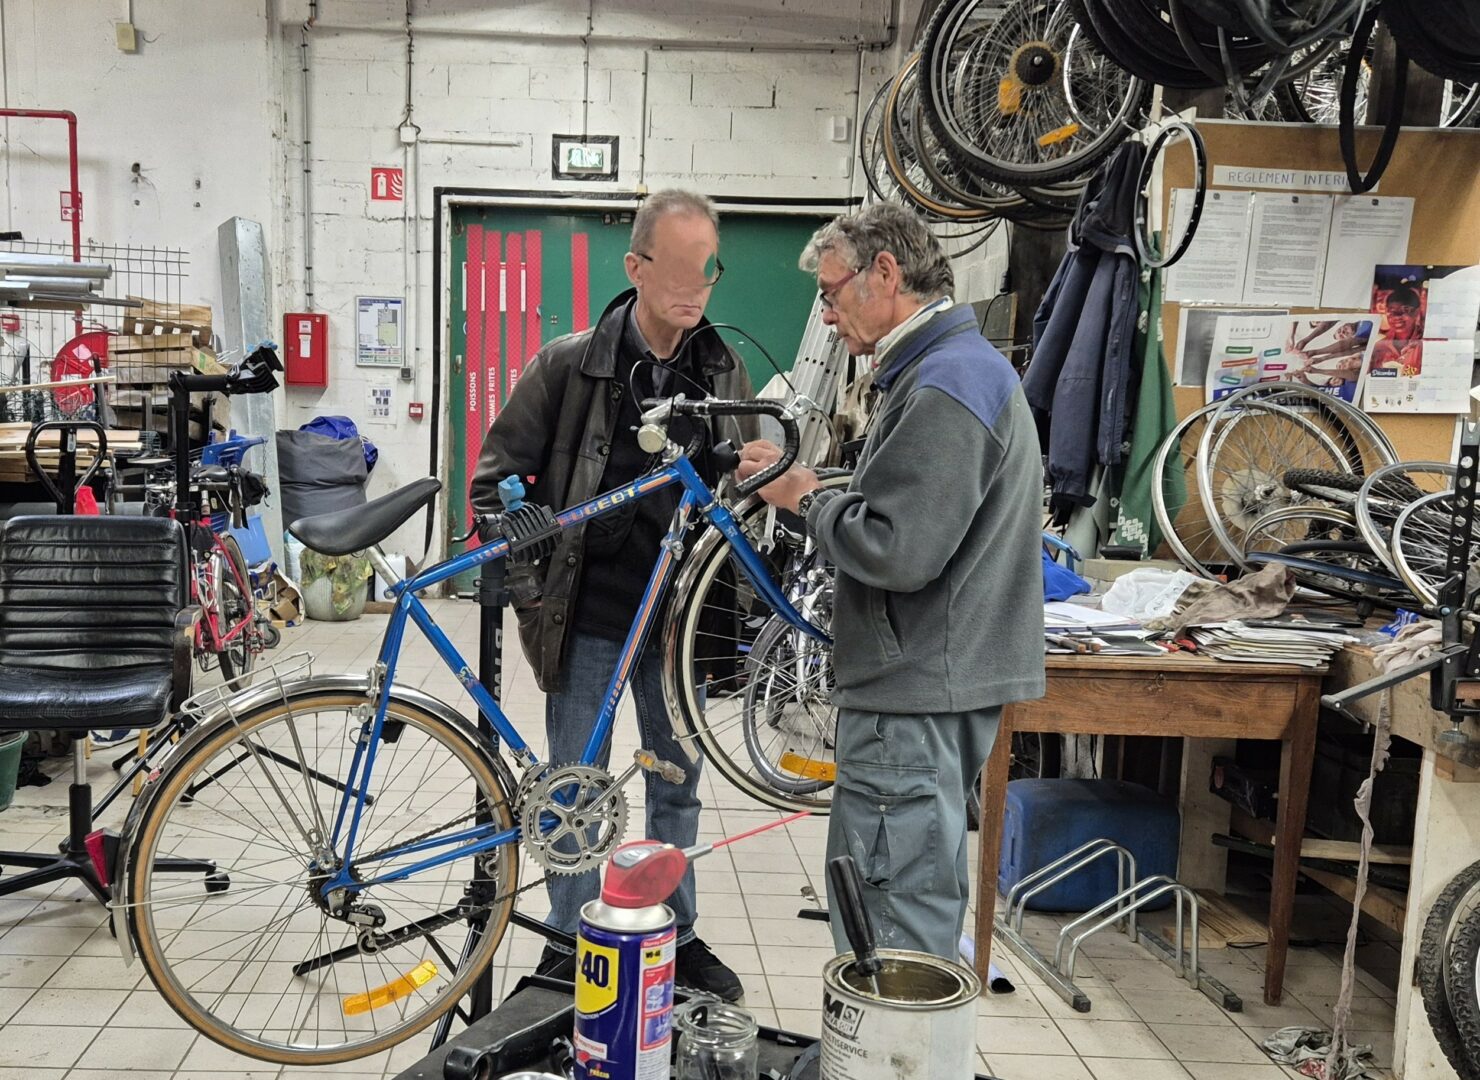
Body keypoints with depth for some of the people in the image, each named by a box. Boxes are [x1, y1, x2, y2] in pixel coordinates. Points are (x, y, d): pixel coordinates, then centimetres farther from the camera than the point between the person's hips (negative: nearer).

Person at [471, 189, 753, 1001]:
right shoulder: (568, 366, -8)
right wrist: (528, 591, -8)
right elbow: (496, 478, -3)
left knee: (677, 782, 14)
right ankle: (571, 948, 25)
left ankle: (676, 938, 31)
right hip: (587, 616, -3)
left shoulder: (723, 375, 2)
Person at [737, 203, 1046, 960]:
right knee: (922, 897, 21)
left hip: (914, 699, -11)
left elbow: (897, 551, -27)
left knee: (891, 931, -3)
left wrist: (807, 501, -11)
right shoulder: (968, 365, 17)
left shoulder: (944, 387, -18)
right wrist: (803, 484, 5)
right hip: (941, 683, 11)